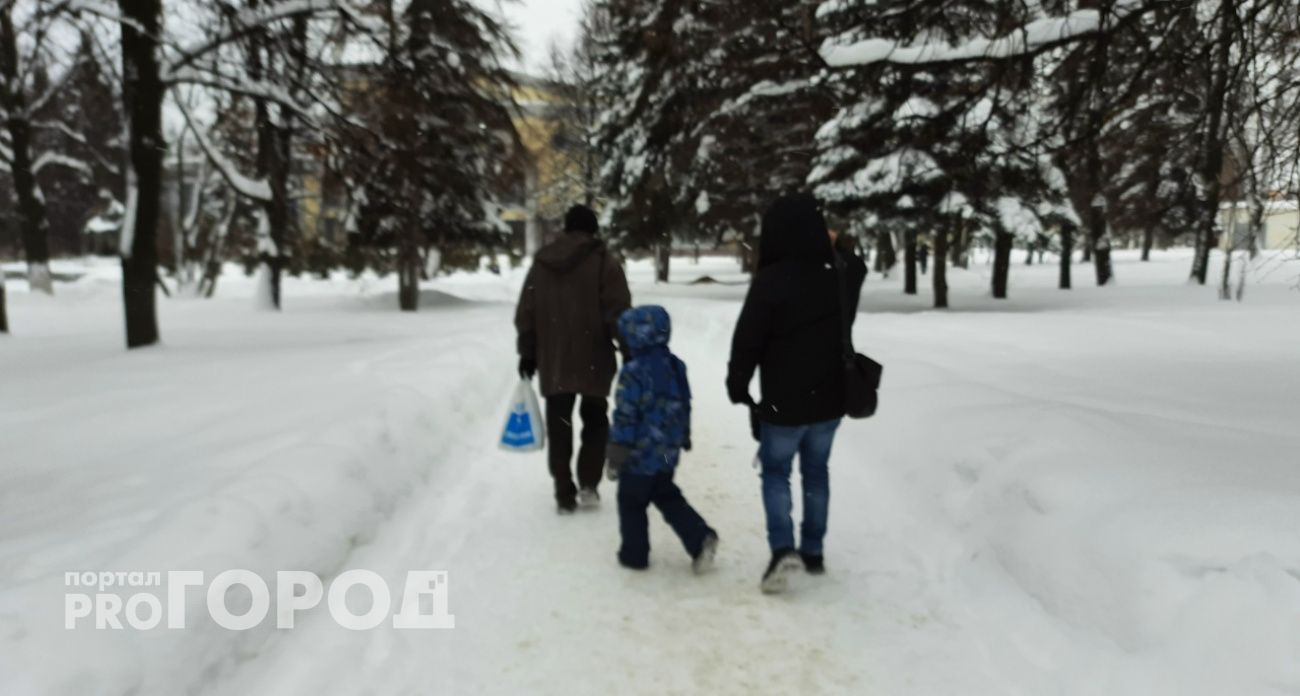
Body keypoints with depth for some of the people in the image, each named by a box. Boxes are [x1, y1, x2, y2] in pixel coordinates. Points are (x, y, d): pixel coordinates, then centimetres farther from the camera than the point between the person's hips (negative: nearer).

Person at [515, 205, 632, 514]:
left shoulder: (541, 262, 8)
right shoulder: (604, 261, -6)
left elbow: (525, 314, 9)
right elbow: (618, 312, -11)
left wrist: (527, 352, 16)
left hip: (552, 361, 3)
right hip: (593, 360, -2)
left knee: (559, 428, 10)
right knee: (595, 421, 15)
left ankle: (565, 495, 11)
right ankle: (588, 484, 7)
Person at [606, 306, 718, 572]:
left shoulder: (633, 372, -20)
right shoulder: (676, 366, 2)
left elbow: (624, 418, -18)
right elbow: (684, 407, 13)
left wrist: (615, 459, -11)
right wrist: (683, 439, 27)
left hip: (640, 455, -7)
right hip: (668, 453, 7)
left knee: (631, 504, 11)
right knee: (668, 497, 22)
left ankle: (634, 555, 21)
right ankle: (701, 538, 11)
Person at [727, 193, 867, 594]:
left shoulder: (770, 281, -19)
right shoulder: (838, 274, -1)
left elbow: (747, 340, -14)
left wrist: (737, 385, 1)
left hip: (784, 401, -5)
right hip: (829, 398, 5)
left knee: (776, 473, 10)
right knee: (816, 472, 17)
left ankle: (783, 549, -5)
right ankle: (813, 551, 23)